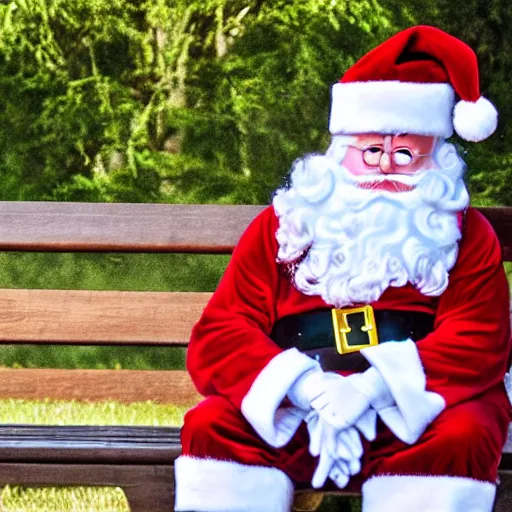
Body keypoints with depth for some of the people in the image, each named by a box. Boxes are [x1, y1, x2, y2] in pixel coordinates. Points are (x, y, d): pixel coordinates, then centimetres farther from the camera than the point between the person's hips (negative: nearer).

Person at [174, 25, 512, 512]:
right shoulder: (282, 225, 14)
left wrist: (370, 389, -20)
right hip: (288, 414, 1)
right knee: (213, 425, -26)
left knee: (462, 435, -33)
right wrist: (307, 390, -17)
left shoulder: (464, 233, 12)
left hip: (415, 409, -1)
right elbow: (221, 334, 4)